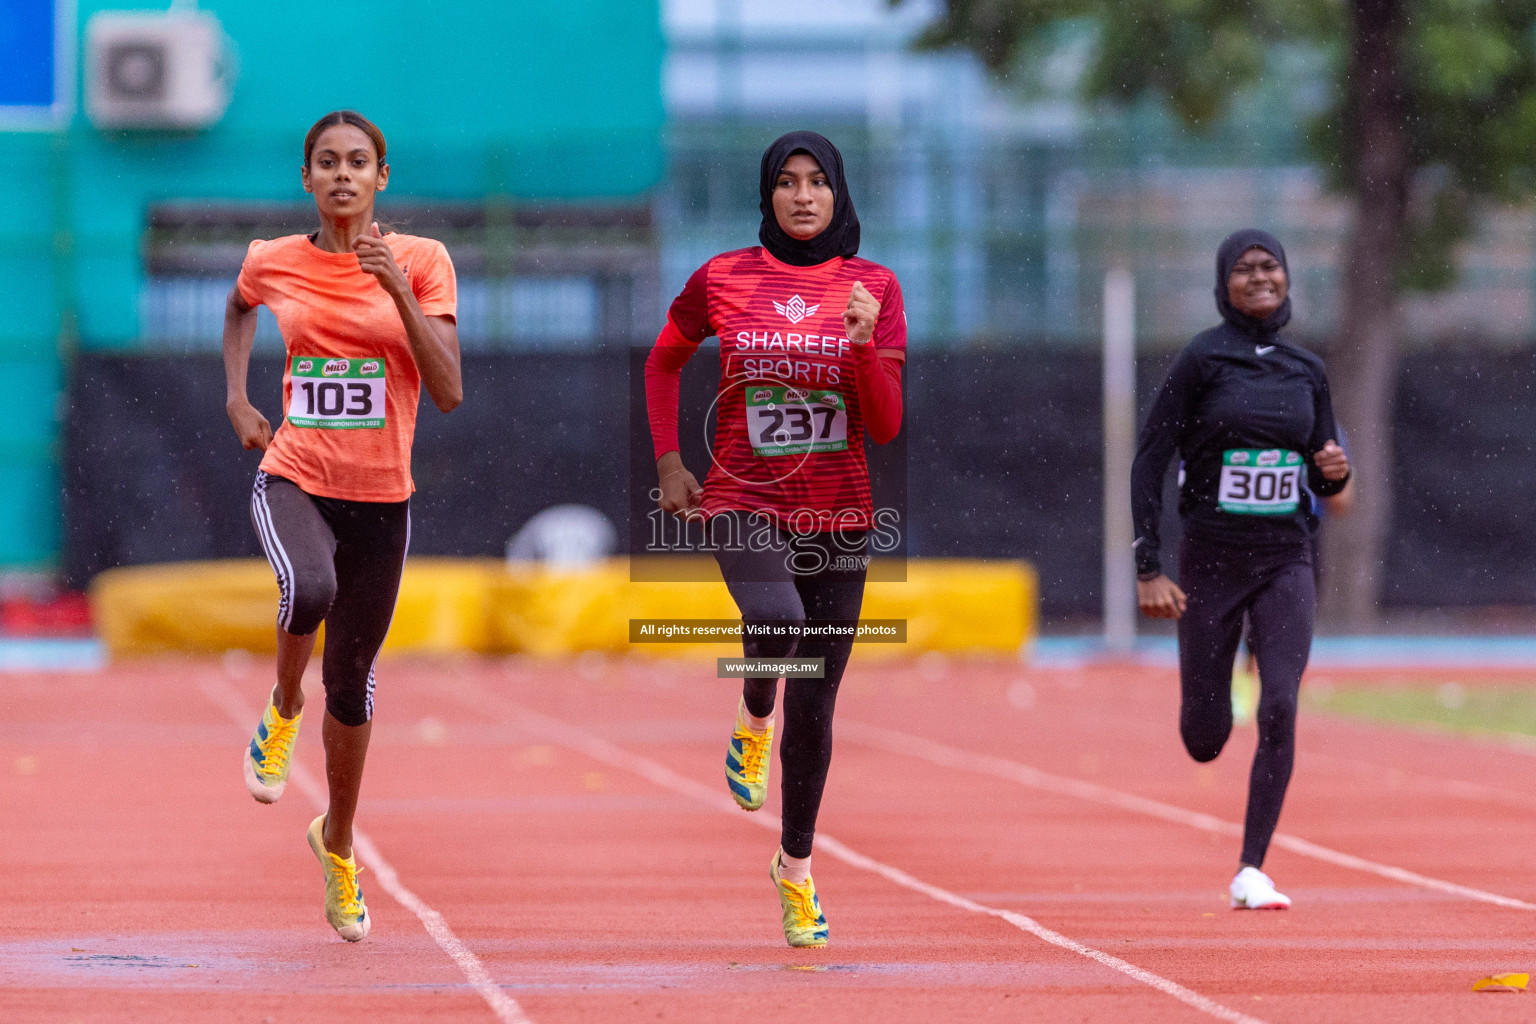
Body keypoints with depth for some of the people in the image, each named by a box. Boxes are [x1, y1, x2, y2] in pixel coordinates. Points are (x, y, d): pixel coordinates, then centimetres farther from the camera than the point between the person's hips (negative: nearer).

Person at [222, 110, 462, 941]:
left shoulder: (423, 263, -5)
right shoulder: (272, 263, 0)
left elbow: (448, 393, -12)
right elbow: (239, 308, 25)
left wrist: (400, 291, -21)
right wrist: (236, 398, 12)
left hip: (380, 498, 1)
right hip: (293, 481, -1)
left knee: (351, 679, 11)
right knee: (309, 589, -36)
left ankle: (338, 841, 35)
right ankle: (282, 710, -4)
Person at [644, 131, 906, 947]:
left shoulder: (873, 287, 1)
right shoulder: (721, 280, 0)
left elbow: (885, 426, -2)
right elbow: (663, 362, 17)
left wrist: (864, 344, -17)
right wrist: (668, 460, 10)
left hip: (836, 512, 2)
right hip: (743, 501, -2)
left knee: (814, 708, 7)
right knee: (777, 617, -36)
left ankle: (796, 865, 27)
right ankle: (753, 721, -3)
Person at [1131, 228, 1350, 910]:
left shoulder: (1307, 369, 7)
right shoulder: (1204, 358, -6)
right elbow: (1150, 458, -7)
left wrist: (1334, 471, -9)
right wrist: (1148, 568, -13)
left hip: (1285, 561, 2)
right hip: (1210, 563, -2)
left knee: (1280, 708, -16)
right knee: (1205, 736, 1)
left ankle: (1251, 872, -10)